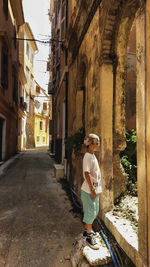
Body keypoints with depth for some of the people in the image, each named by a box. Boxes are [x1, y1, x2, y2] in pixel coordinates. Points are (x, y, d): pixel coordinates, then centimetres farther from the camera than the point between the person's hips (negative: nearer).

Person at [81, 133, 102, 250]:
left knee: (94, 211, 20)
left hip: (95, 189, 9)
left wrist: (96, 189, 17)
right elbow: (86, 174, -22)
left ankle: (88, 230, 38)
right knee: (90, 212, 2)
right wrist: (92, 189, -20)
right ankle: (89, 236, 18)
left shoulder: (93, 156, 10)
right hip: (89, 190, -9)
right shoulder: (87, 157, -19)